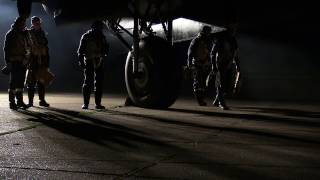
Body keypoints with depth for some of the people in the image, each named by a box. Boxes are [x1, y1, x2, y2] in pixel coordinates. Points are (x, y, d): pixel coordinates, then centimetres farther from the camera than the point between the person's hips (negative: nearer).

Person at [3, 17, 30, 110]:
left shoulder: (24, 34, 16)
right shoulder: (10, 34, -3)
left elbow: (27, 48, 22)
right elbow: (6, 49, -7)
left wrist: (26, 60, 14)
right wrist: (8, 61, -14)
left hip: (22, 62, 6)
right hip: (14, 62, -6)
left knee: (21, 82, 9)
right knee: (13, 82, -5)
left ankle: (20, 101, 15)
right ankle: (12, 102, -1)